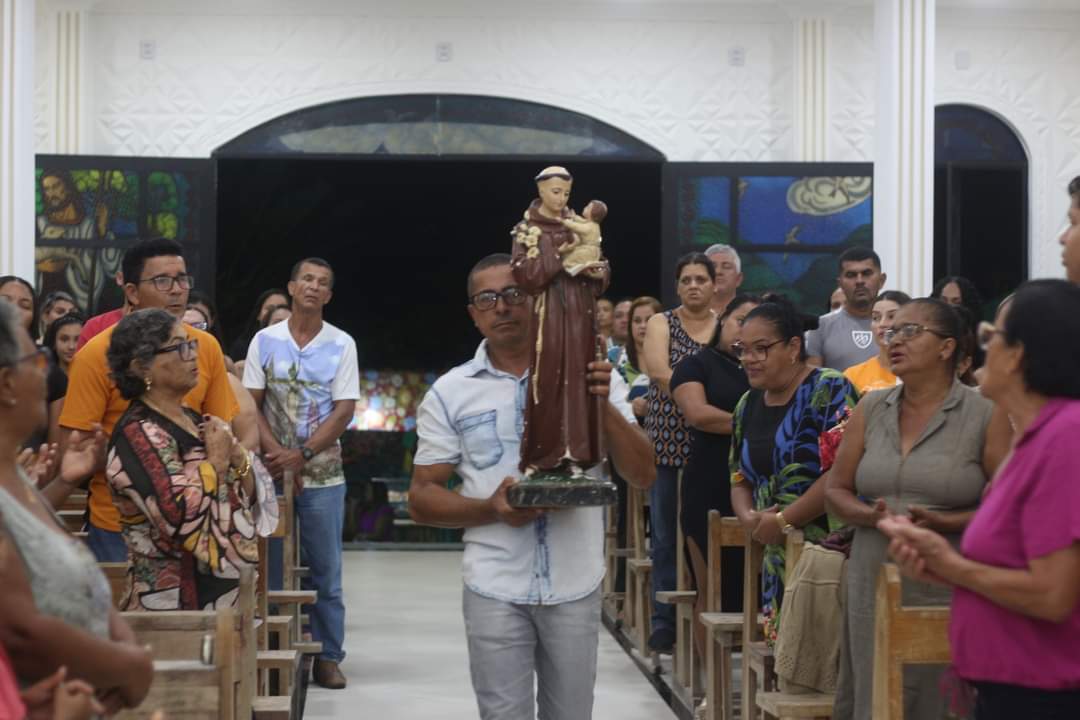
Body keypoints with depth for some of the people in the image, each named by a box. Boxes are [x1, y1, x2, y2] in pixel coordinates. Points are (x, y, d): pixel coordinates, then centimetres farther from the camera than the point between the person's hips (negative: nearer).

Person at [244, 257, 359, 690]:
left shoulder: (341, 345, 2)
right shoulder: (264, 341, 4)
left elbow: (344, 411, -4)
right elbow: (251, 404, 1)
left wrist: (302, 454, -13)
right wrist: (276, 453, -12)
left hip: (323, 475, 0)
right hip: (272, 472, 1)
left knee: (325, 569, 4)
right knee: (270, 566, 5)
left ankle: (328, 657, 11)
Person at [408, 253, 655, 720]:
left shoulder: (590, 376, 2)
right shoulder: (450, 393, 1)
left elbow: (643, 475, -1)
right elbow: (421, 498, 3)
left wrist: (604, 405, -16)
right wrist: (490, 509, -15)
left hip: (576, 588, 1)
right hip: (495, 592, -1)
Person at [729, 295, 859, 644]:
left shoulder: (829, 390, -8)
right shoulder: (747, 406, 14)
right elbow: (740, 479, 20)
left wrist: (783, 520, -15)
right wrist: (750, 518, -2)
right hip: (779, 556, 7)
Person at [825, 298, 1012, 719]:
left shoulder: (985, 416, -4)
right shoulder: (870, 410, 9)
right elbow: (835, 490, 11)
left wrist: (945, 523, -17)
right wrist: (871, 515, -9)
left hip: (949, 594, -4)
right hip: (872, 589, 4)